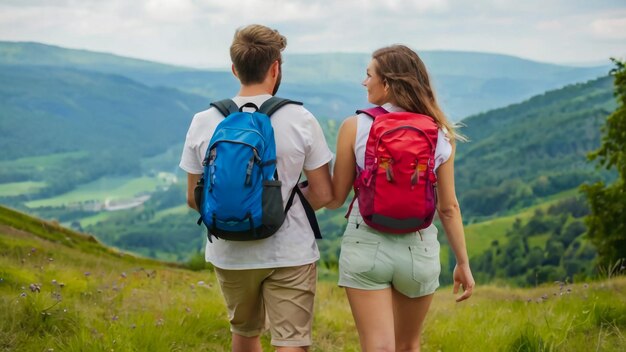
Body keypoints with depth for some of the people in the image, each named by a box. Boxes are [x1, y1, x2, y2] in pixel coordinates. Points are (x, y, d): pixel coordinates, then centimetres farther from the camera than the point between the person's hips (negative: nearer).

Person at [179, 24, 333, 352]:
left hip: (230, 253, 3)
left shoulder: (203, 123, -4)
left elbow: (194, 199, 3)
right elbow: (323, 194, -5)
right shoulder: (300, 120, -10)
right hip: (290, 253, -3)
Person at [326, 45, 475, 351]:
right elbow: (448, 208, 0)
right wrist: (463, 263, 10)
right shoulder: (438, 134, -2)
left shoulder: (355, 127, -8)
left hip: (365, 244, -3)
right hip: (419, 248, 3)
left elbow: (335, 199, -2)